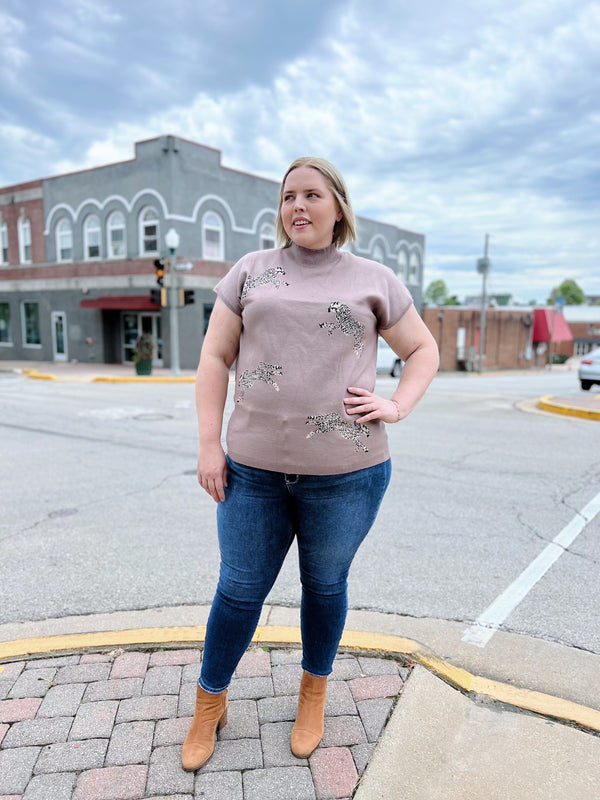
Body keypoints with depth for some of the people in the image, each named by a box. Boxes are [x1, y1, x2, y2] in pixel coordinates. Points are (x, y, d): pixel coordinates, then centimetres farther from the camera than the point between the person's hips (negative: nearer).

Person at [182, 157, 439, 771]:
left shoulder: (374, 281, 6)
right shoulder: (251, 271, 7)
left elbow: (423, 351, 15)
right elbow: (215, 358, 5)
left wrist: (396, 407, -2)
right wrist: (209, 445, -1)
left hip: (347, 473, 0)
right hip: (254, 469, 1)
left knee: (325, 585, 16)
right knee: (239, 589, 12)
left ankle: (313, 694, 43)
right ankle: (210, 703, 37)